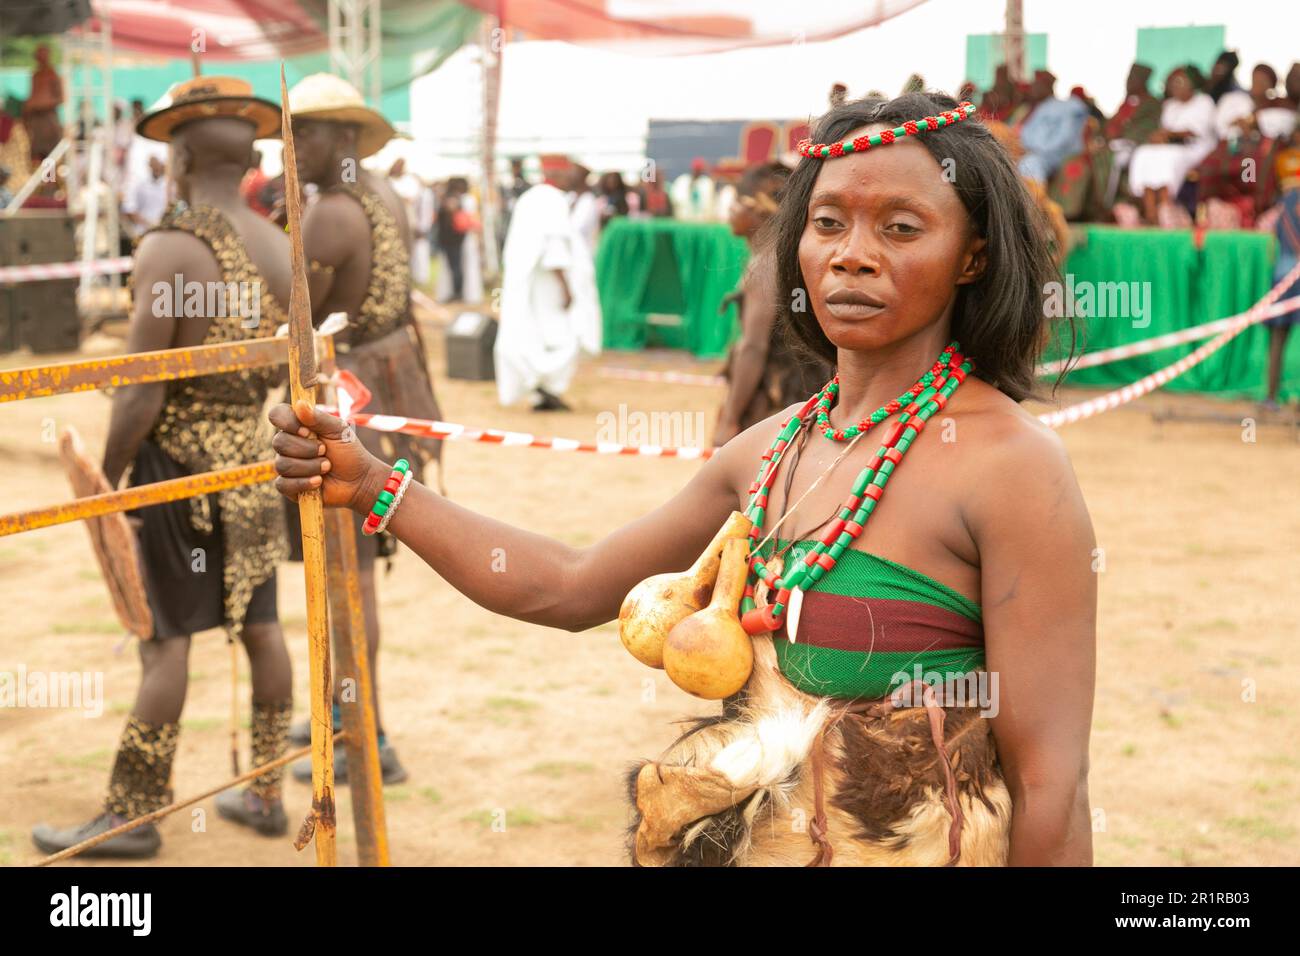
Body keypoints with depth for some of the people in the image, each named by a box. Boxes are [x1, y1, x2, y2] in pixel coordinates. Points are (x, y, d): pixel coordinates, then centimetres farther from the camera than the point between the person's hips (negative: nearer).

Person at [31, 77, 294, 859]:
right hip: (254, 452, 7)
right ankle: (266, 795, 23)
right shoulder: (283, 249, 2)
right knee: (260, 625, 12)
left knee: (168, 637, 0)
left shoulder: (170, 249, -18)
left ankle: (134, 816, 10)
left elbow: (141, 395, -18)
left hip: (180, 457, -6)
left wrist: (105, 480, -9)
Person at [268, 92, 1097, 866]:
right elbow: (570, 587, 9)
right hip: (749, 838, 6)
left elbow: (1052, 789, -18)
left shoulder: (1011, 463, -18)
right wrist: (372, 486, 4)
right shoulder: (773, 448, 2)